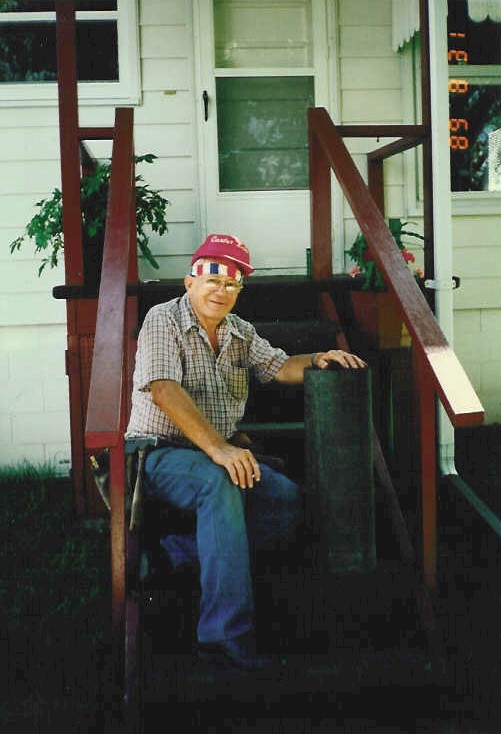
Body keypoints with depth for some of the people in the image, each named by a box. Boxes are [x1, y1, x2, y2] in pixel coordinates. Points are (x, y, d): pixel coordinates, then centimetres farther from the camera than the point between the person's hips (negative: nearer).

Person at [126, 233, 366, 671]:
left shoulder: (240, 331, 15)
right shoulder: (163, 320, -8)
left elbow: (280, 367, 13)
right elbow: (164, 391, -21)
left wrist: (318, 359, -11)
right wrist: (217, 449, -31)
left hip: (224, 453, 7)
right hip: (161, 453, -7)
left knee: (288, 497, -18)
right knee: (220, 483, -38)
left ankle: (183, 557, -18)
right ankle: (228, 632, -41)